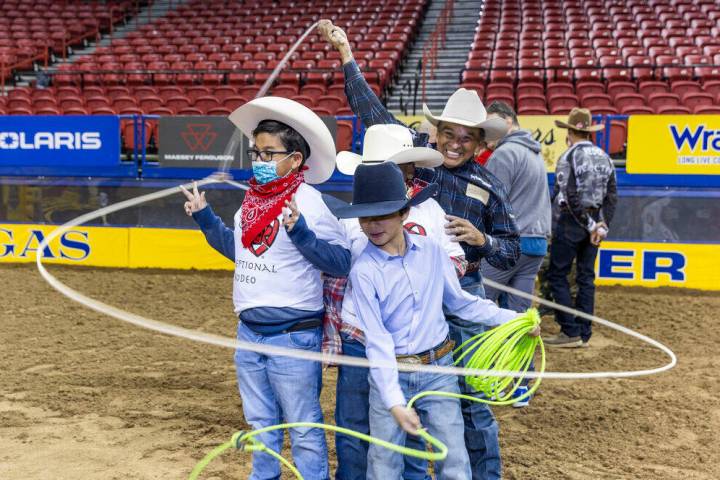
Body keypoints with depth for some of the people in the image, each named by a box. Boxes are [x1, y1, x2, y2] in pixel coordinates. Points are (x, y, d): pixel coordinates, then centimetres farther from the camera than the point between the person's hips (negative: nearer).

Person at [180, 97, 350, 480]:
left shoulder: (309, 203, -16)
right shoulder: (252, 200, 7)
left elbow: (341, 262, -20)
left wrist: (300, 232, -31)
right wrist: (205, 217, 17)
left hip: (293, 336, -8)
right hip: (249, 332, 8)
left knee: (304, 430, 4)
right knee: (260, 424, 21)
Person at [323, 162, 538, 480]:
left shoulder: (431, 251, -3)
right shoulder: (364, 270, -13)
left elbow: (460, 302, 11)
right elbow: (377, 341, -16)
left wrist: (512, 319, 6)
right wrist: (394, 402, -22)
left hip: (439, 370, 2)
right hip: (390, 374, -2)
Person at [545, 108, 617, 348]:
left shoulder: (568, 157, -12)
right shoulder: (604, 157, 8)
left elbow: (571, 198, -18)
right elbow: (612, 196, 6)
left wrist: (590, 225, -12)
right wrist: (603, 224, 3)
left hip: (570, 222, -7)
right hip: (595, 221, 7)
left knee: (557, 275, 2)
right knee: (586, 277, 10)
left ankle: (571, 332, 0)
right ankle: (584, 334, 14)